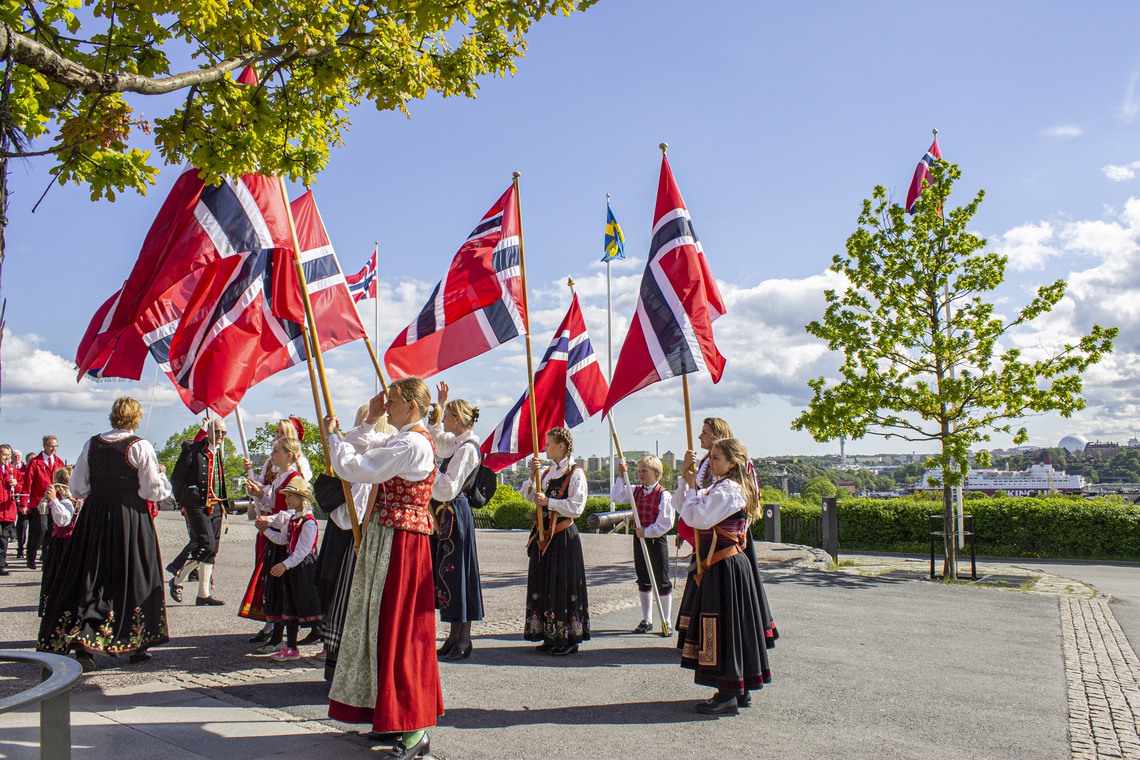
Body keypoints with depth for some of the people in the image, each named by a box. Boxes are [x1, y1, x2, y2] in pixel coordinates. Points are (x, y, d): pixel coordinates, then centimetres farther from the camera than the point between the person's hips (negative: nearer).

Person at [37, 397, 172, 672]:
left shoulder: (92, 445, 3)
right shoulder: (141, 447, -10)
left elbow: (77, 488, 6)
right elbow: (154, 491, -11)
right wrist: (161, 475, 8)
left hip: (94, 516, 3)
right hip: (131, 519, -3)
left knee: (91, 578, 8)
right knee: (134, 577, 7)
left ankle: (81, 639, -6)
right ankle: (136, 644, 13)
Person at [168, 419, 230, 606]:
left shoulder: (219, 453, 16)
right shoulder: (192, 449, -6)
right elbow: (177, 477, -6)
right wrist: (183, 502, -3)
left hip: (215, 506, 7)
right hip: (197, 505, -7)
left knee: (212, 549, 6)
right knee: (207, 545, -16)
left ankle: (204, 594, 11)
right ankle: (177, 580, 3)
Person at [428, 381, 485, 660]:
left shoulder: (468, 448, -16)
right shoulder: (457, 443, 11)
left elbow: (449, 487, -21)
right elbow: (436, 434, 32)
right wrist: (439, 405, 25)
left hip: (455, 514, -10)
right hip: (446, 514, 10)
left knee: (457, 571, -3)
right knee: (447, 572, 12)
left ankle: (464, 639, 5)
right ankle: (454, 636, 20)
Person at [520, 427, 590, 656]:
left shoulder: (575, 474, -8)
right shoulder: (546, 472, 13)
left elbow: (576, 506, -16)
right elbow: (529, 496, 7)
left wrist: (548, 502, -20)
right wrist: (532, 475, -6)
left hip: (563, 536, -7)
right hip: (544, 535, 7)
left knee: (563, 585, -3)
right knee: (544, 584, 10)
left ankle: (568, 639, 6)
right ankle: (550, 637, 19)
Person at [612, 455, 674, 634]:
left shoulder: (663, 495, -14)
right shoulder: (636, 491, 6)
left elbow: (666, 523, -17)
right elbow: (617, 497, -1)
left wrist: (647, 531, -20)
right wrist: (622, 476, -5)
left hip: (657, 540, -6)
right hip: (639, 539, 6)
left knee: (662, 582, 4)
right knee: (643, 581, 13)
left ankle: (667, 621, 14)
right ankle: (646, 620, 24)